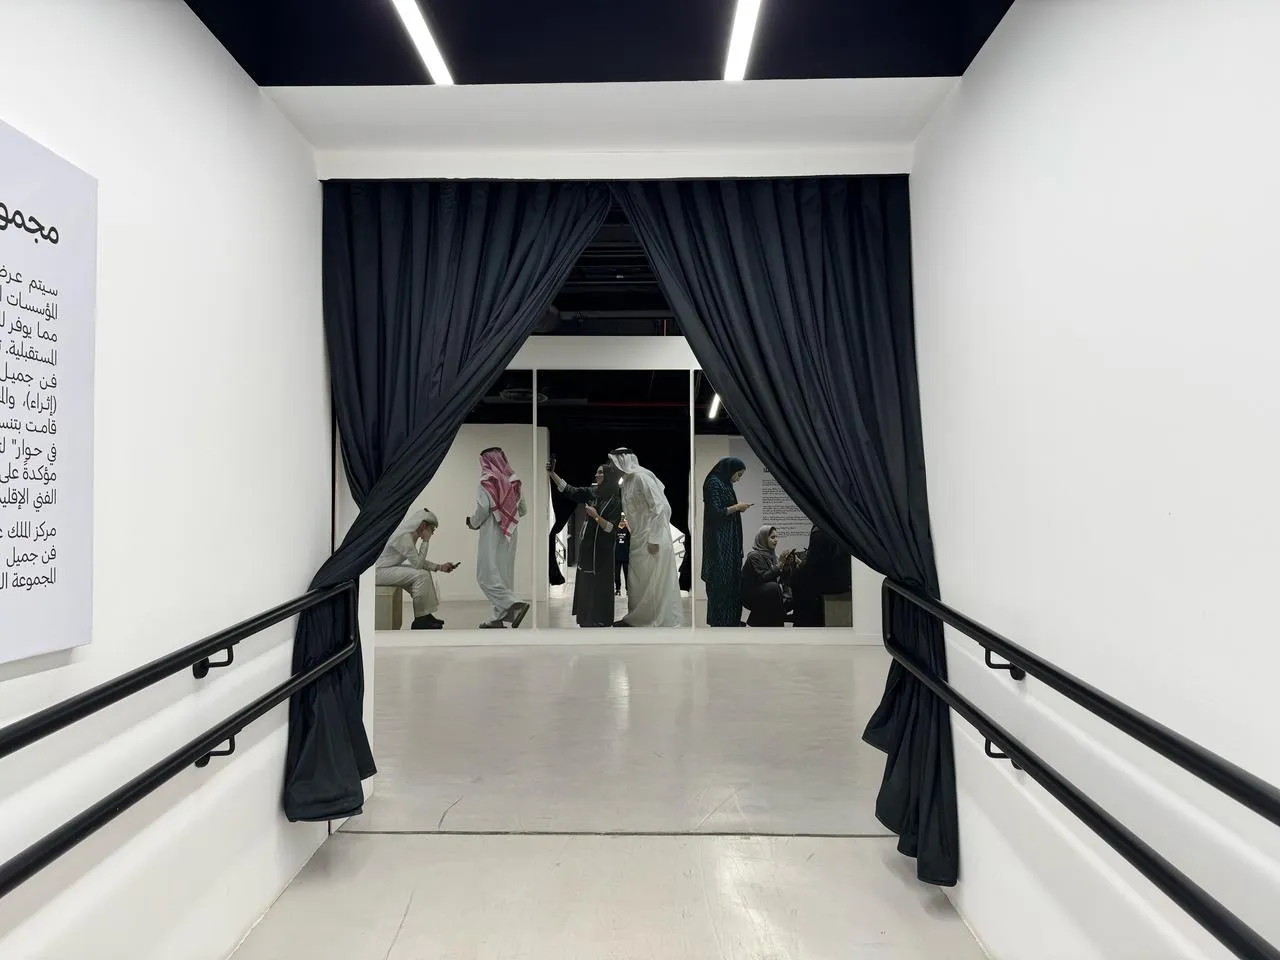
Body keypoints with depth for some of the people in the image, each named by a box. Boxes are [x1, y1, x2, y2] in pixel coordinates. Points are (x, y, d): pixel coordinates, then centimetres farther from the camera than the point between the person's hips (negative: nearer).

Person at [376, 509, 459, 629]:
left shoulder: (411, 534, 7)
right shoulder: (404, 536, -23)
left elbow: (418, 561, 13)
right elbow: (418, 564, -23)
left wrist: (439, 567, 5)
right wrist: (426, 541, -18)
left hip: (387, 568, 10)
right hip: (378, 571, -10)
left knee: (426, 573, 9)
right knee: (421, 576, -19)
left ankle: (425, 615, 10)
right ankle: (419, 620, -8)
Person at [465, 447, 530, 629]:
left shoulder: (486, 481, -9)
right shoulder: (514, 481, 7)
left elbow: (483, 510, -14)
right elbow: (523, 510, 11)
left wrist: (473, 523, 5)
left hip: (492, 534, -6)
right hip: (509, 534, 6)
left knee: (487, 574, -2)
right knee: (504, 573, 10)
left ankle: (515, 604, -18)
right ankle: (499, 618, 12)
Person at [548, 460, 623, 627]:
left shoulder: (616, 500, -12)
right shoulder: (592, 491, 4)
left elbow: (611, 528, -15)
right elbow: (569, 490, 1)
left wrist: (596, 516, -26)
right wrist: (552, 474, -6)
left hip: (602, 548, -6)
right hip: (586, 545, 6)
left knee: (600, 584, -1)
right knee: (586, 582, 11)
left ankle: (601, 620, 9)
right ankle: (588, 619, 22)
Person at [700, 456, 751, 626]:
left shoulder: (724, 484, 15)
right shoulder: (714, 484, -14)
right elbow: (716, 512, -20)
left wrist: (737, 508, 7)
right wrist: (737, 507, -12)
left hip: (728, 540, 10)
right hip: (719, 540, -10)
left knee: (731, 577, 11)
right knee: (721, 579, -5)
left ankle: (730, 618, 17)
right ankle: (719, 620, 1)